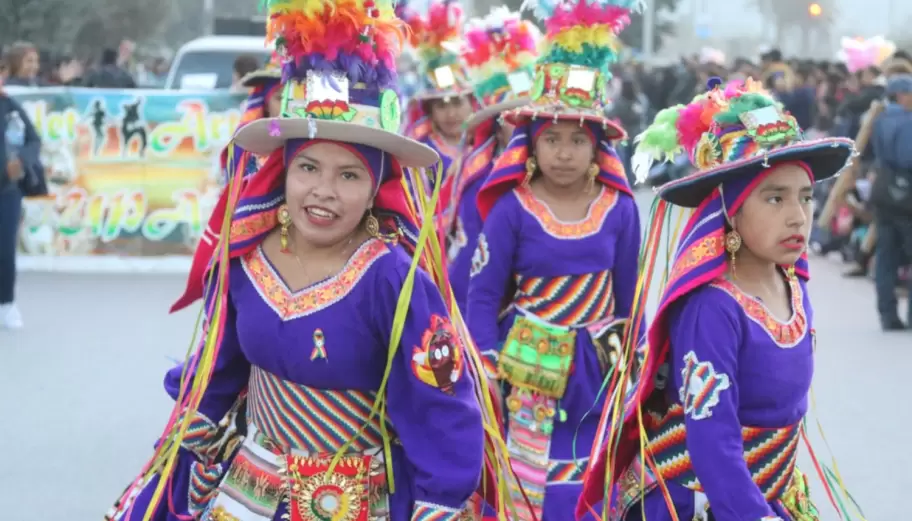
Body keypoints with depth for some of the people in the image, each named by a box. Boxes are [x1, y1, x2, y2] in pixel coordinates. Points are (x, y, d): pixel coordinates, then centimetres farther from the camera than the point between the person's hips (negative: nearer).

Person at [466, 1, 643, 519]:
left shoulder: (619, 209, -2)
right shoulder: (512, 209, -8)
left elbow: (627, 299, 7)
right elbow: (484, 296, -5)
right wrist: (487, 373, -11)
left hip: (594, 368, 2)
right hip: (527, 367, -2)